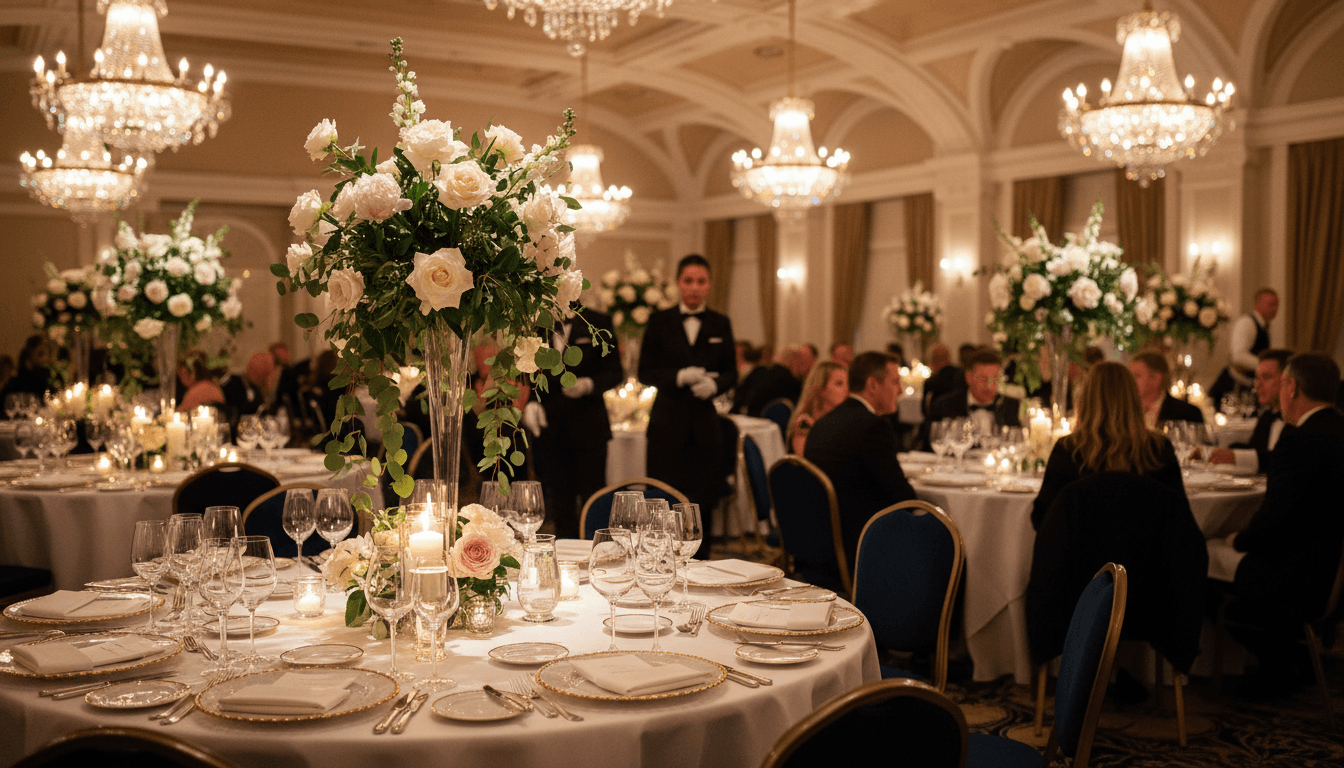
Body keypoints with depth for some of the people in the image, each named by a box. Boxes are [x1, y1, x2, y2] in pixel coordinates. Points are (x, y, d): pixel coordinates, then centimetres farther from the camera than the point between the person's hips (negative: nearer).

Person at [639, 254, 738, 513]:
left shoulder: (720, 324, 10)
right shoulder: (659, 321, 5)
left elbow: (731, 373, 9)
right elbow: (645, 372, 2)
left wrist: (714, 384, -13)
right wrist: (679, 377, -15)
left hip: (705, 420, 2)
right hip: (668, 419, -2)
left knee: (704, 499, 0)